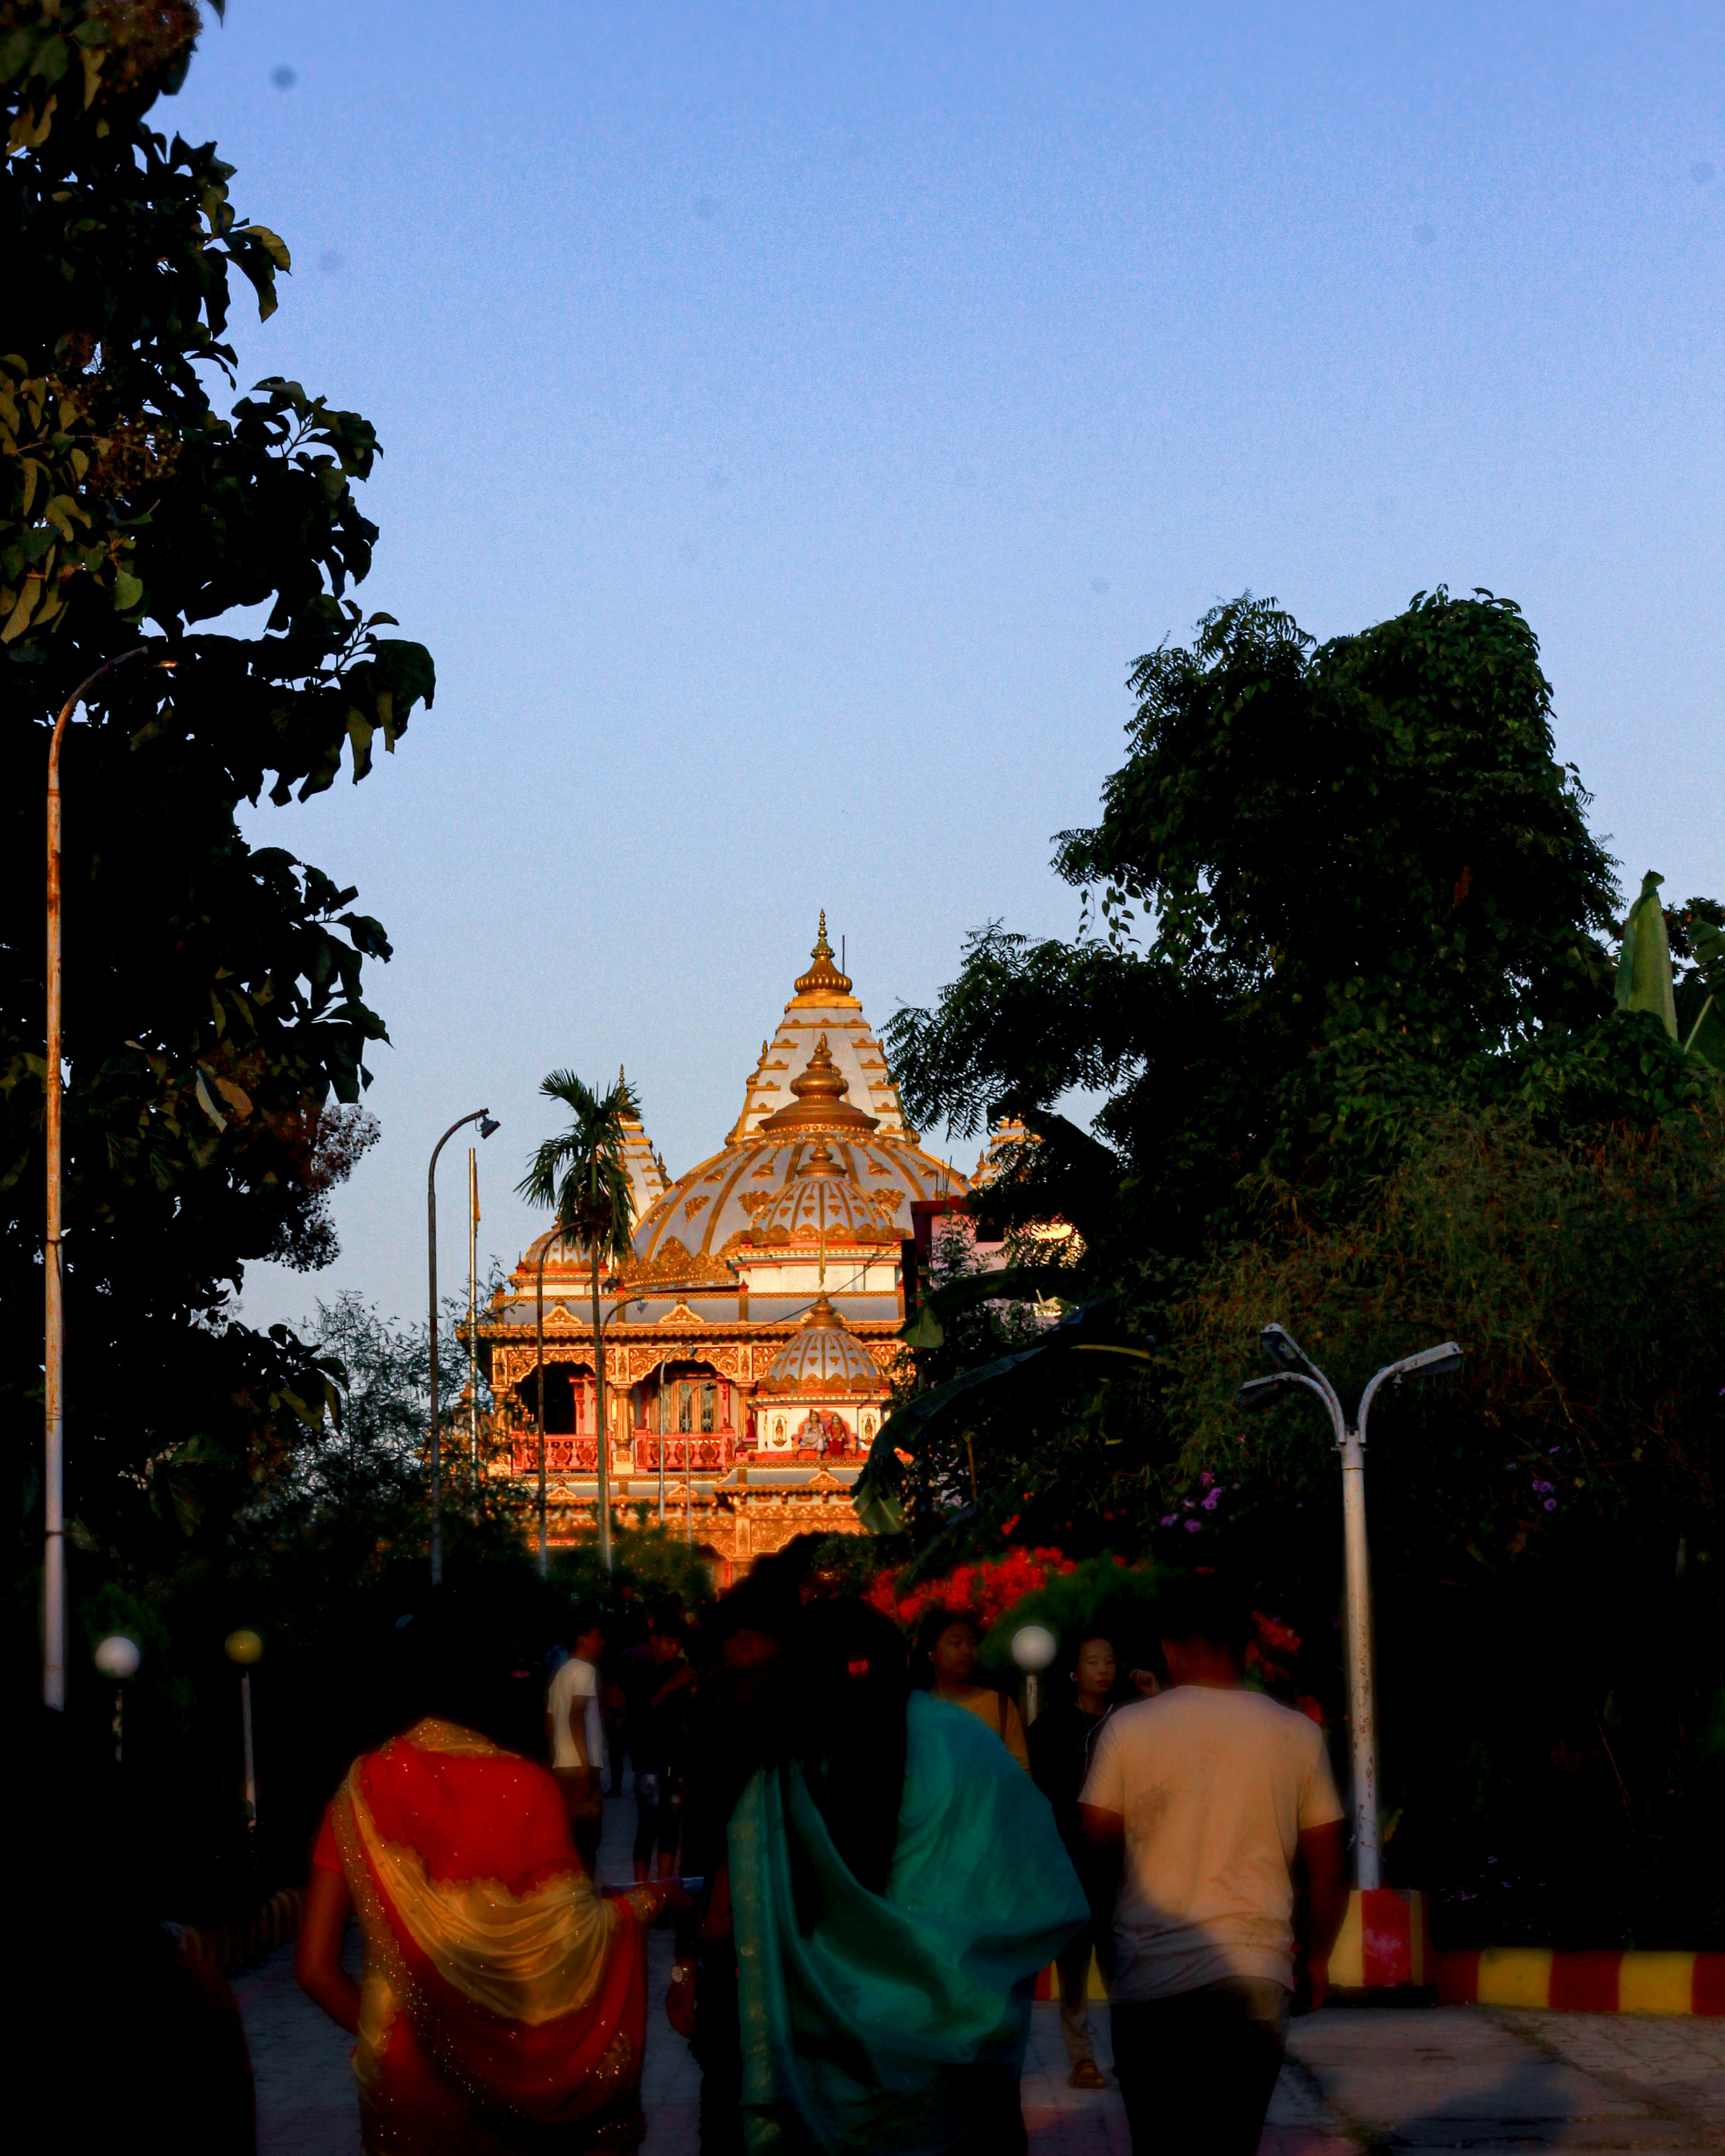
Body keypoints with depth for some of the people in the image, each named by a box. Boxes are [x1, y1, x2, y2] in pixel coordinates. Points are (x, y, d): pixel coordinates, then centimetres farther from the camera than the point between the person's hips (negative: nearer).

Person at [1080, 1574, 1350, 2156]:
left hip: (1151, 1977, -1)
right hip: (1256, 1976, 1)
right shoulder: (1298, 1736, 4)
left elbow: (1093, 1846, 0)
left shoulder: (1128, 1728, 0)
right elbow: (1329, 1871, 7)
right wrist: (1316, 1959, 20)